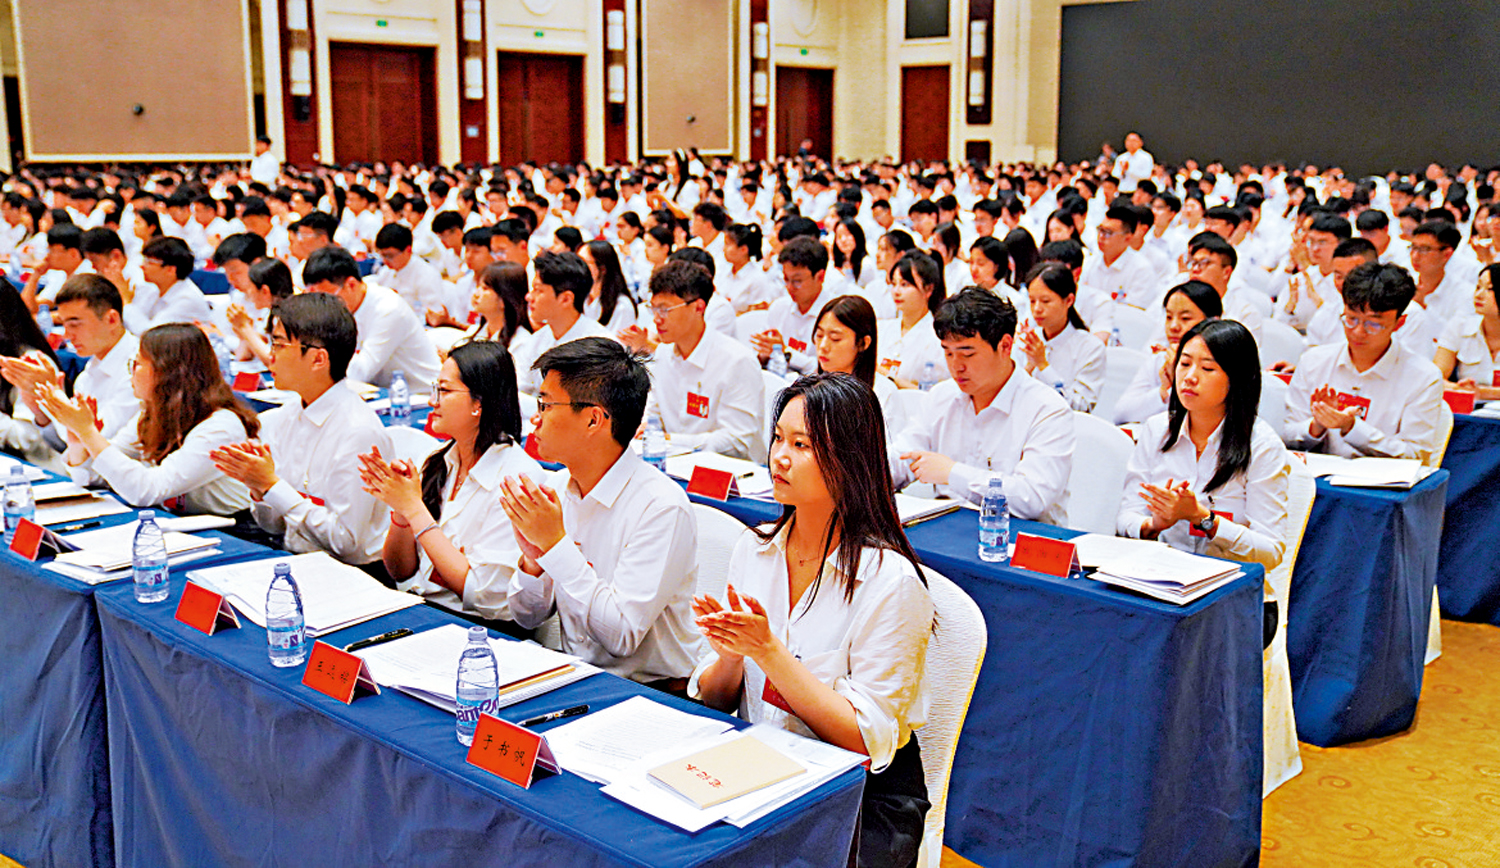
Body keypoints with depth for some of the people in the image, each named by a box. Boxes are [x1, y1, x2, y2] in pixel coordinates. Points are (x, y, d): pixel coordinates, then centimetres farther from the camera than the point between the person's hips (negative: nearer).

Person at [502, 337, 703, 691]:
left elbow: (622, 636, -22)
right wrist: (532, 559, -12)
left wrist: (555, 544, -21)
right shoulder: (557, 487, 4)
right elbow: (527, 617, 9)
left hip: (652, 694, -6)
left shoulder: (662, 508, -18)